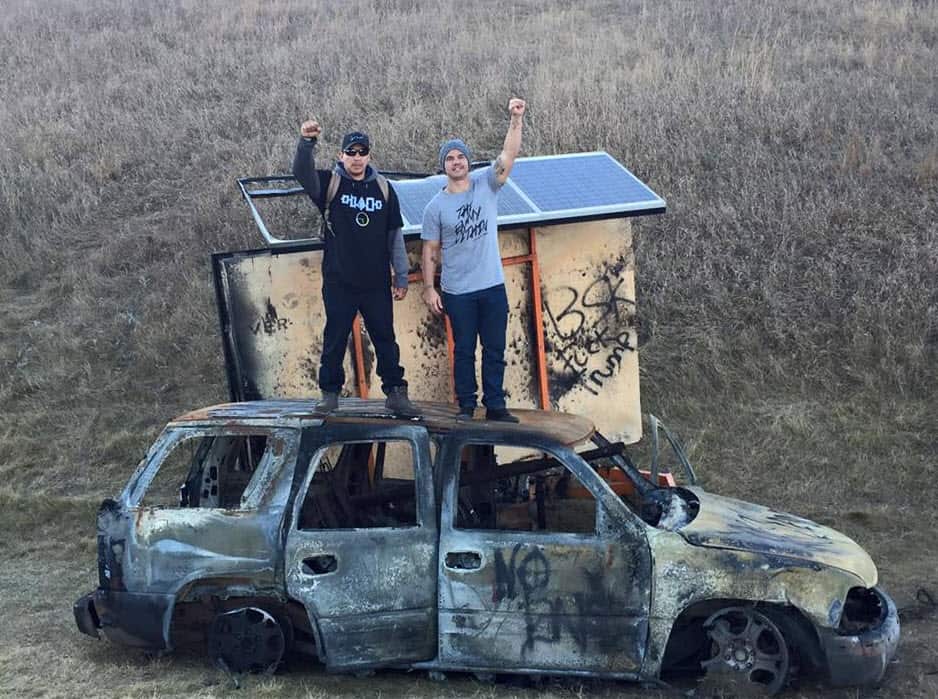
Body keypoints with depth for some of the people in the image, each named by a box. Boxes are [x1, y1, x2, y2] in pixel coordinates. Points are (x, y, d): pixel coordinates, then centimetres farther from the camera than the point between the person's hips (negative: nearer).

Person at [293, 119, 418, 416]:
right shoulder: (329, 183, 1)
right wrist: (307, 142, -39)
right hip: (338, 282, -2)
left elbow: (395, 235, 9)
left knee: (385, 339, 5)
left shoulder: (383, 188, 7)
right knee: (335, 339, 5)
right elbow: (302, 172, -21)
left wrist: (401, 277, 6)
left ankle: (395, 392, 11)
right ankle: (330, 392, 16)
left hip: (376, 283, 2)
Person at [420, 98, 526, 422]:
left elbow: (508, 156, -13)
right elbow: (430, 251, 1)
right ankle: (466, 406, 16)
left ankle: (495, 405, 15)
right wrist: (428, 288, -5)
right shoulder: (436, 207, -2)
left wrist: (516, 121, -26)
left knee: (495, 350, 7)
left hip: (493, 286, 2)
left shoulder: (486, 184, 1)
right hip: (457, 292, -1)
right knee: (463, 351, 7)